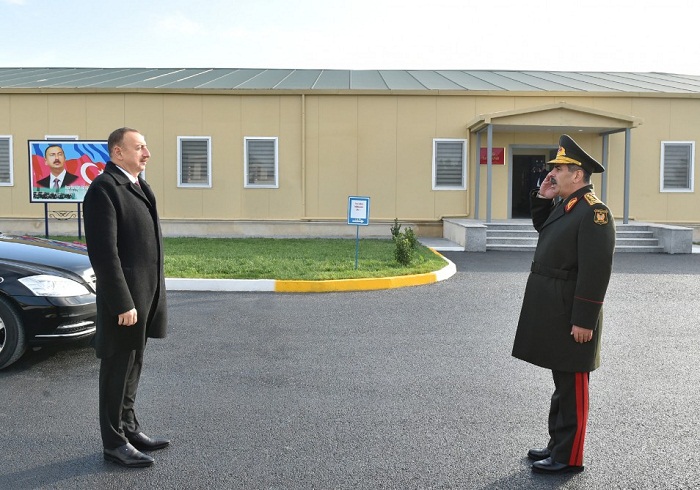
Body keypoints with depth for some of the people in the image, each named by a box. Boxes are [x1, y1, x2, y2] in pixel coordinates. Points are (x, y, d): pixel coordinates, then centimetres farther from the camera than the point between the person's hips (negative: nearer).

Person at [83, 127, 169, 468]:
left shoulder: (138, 186, 14)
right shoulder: (103, 189, -15)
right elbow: (104, 252, -20)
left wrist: (153, 294, 16)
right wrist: (122, 304, -21)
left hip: (146, 295, 9)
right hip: (124, 297, -9)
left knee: (132, 366, 18)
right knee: (118, 369, 3)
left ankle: (128, 428, 31)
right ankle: (114, 443, 16)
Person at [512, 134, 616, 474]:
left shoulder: (593, 211, -19)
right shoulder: (565, 204, 9)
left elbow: (596, 271, -23)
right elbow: (542, 227, 30)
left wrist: (584, 321, -23)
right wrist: (542, 197, 12)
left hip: (570, 314, -10)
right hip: (552, 310, 10)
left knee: (572, 385, 2)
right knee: (561, 381, 18)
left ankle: (568, 458, 13)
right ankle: (558, 444, 31)